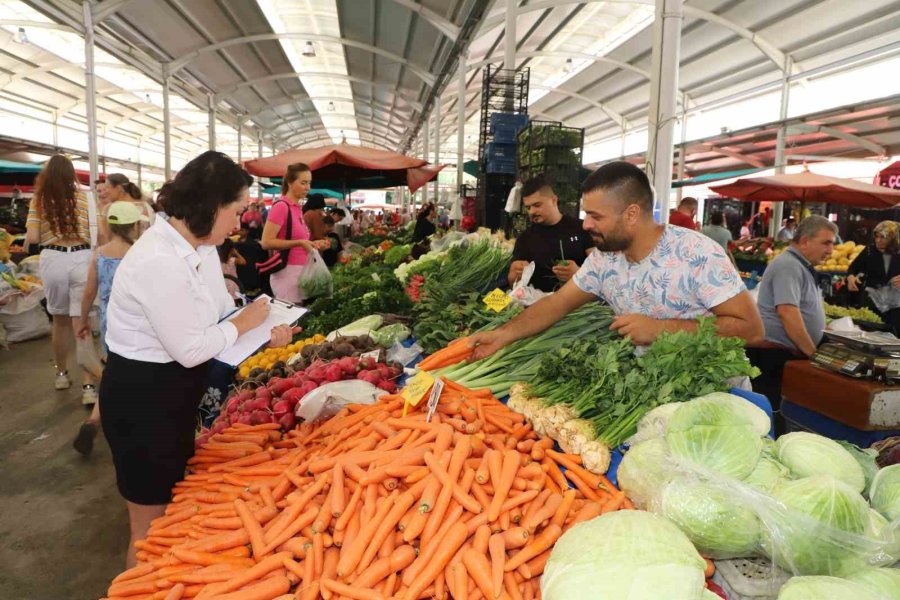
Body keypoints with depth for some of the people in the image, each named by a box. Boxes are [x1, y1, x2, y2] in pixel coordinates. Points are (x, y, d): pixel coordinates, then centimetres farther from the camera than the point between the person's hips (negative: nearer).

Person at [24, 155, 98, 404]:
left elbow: (32, 237, -4)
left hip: (53, 260, 1)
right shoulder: (84, 197, 2)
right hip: (82, 259, -1)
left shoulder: (39, 199, 3)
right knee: (81, 322, -1)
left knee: (59, 319, 19)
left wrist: (25, 243, 18)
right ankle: (88, 386, -7)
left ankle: (62, 374, 32)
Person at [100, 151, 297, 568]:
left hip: (173, 392, 10)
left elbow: (216, 317, 8)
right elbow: (189, 350, -25)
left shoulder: (200, 246, 1)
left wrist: (265, 335, -5)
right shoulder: (160, 261, -29)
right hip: (142, 399, -9)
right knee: (152, 524, 11)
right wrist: (244, 323, -12)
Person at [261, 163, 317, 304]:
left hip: (300, 270, 8)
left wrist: (311, 244, 10)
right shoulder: (281, 206, -12)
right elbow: (266, 242, -17)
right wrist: (299, 243, -21)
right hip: (287, 272, -8)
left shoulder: (297, 208, 12)